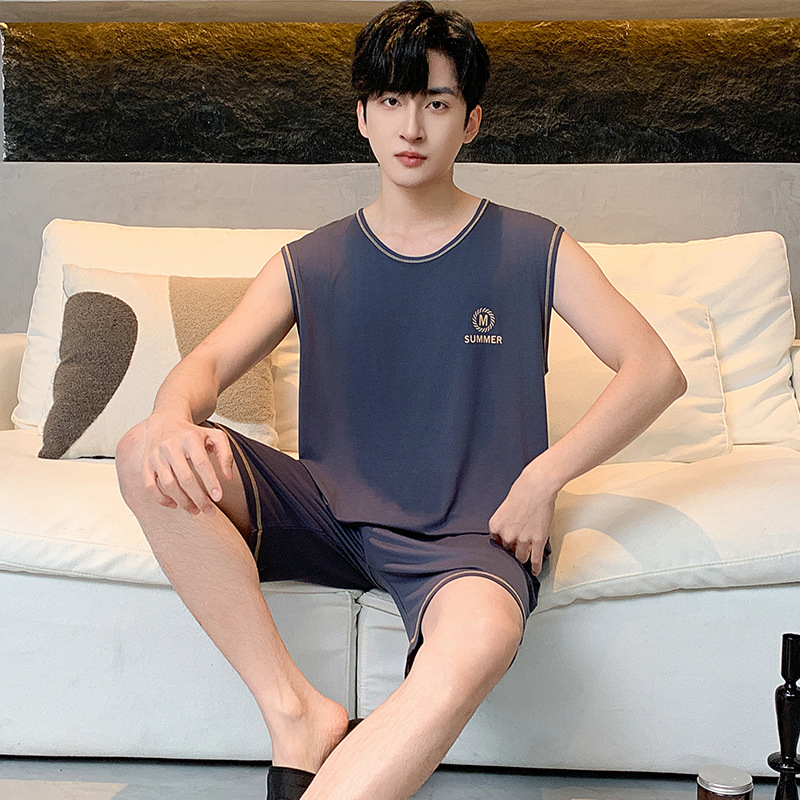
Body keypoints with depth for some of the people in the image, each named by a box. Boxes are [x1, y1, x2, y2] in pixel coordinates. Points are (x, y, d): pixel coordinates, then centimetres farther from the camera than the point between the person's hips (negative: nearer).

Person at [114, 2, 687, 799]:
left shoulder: (532, 250, 6)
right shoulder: (311, 263, 12)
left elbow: (656, 370, 0)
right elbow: (210, 360, 2)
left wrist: (543, 477, -12)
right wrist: (174, 419, -24)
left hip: (465, 532, -3)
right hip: (329, 512, 3)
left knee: (481, 638, -40)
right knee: (146, 457, -23)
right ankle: (297, 712, -22)